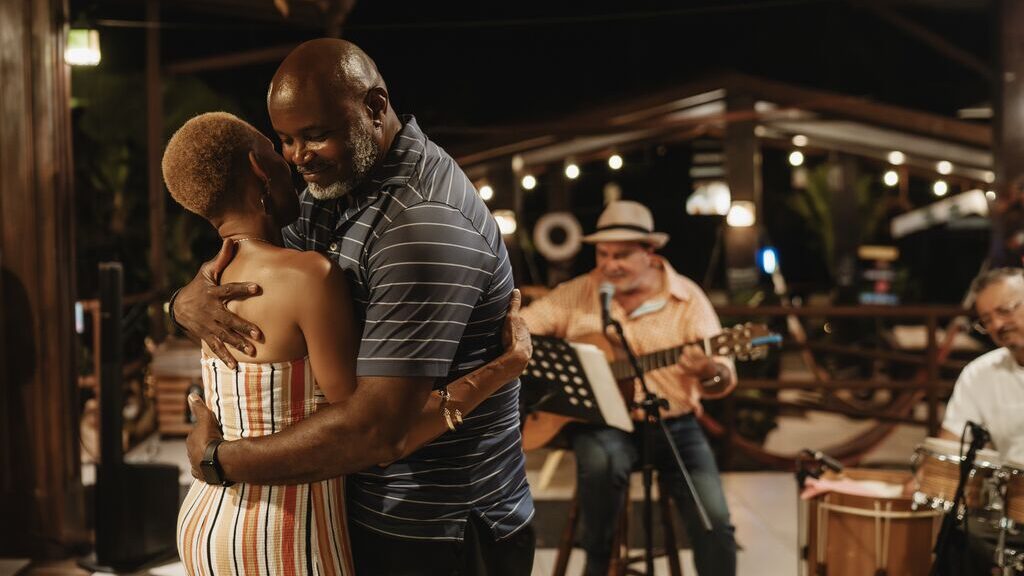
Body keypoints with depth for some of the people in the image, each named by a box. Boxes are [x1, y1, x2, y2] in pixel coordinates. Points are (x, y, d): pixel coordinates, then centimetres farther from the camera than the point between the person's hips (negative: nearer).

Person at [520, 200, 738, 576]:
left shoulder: (686, 297, -2)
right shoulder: (577, 293, 2)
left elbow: (724, 377, -7)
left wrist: (709, 372, -32)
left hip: (672, 424, 1)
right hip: (600, 421, 0)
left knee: (714, 520, -14)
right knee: (601, 463, -34)